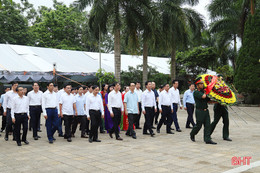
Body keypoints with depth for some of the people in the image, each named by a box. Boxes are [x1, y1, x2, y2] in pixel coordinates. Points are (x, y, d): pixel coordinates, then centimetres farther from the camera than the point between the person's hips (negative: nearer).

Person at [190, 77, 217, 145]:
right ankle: (192, 134, 28)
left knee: (207, 125, 1)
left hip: (206, 111, 7)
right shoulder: (196, 92, -10)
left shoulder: (204, 91, 15)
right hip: (199, 111, -7)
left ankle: (207, 139, 4)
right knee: (198, 125, 2)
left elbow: (208, 100, 17)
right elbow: (203, 96, -26)